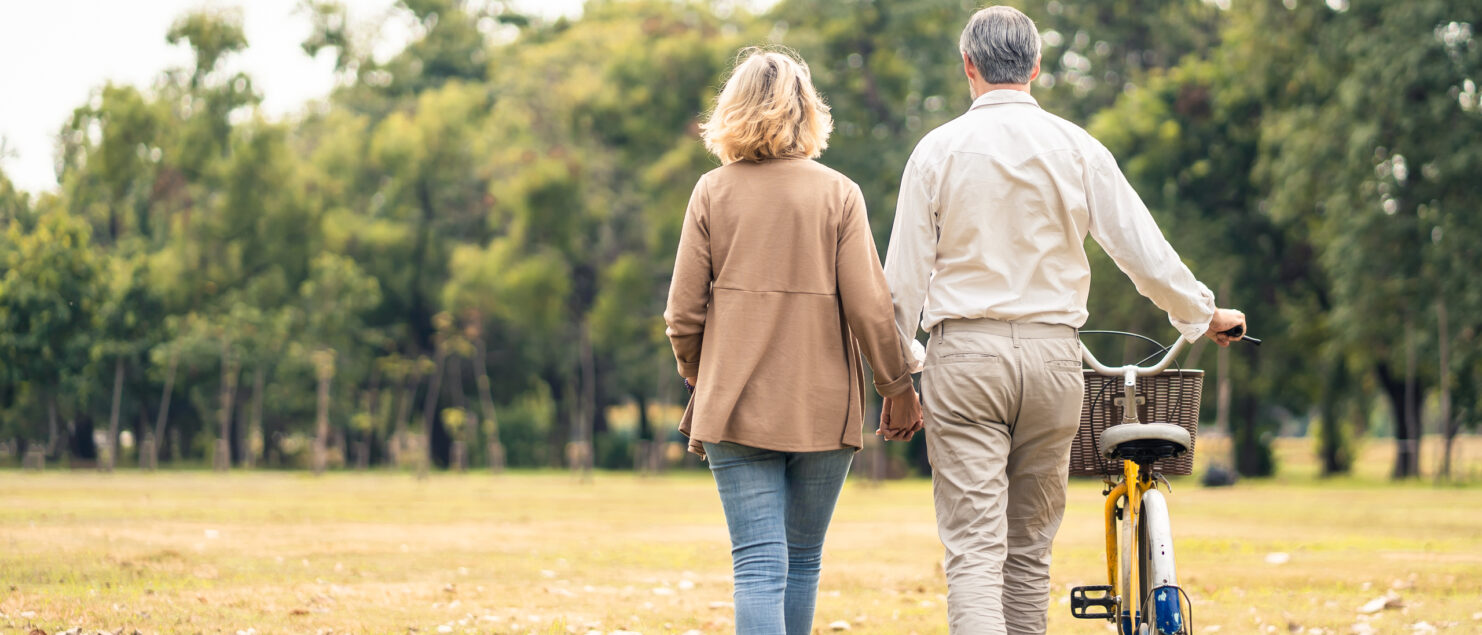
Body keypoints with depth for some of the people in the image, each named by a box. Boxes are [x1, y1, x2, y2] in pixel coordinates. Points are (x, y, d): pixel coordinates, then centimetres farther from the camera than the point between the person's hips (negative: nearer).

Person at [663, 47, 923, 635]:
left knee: (759, 566, -4)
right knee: (803, 562, 15)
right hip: (823, 409, 0)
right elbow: (869, 307, -6)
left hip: (737, 409, 0)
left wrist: (699, 379, 18)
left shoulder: (713, 192, 0)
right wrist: (900, 390, 7)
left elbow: (683, 313, 0)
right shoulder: (838, 195, -2)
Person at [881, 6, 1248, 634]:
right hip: (1051, 356, 2)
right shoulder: (1075, 147, 3)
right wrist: (1203, 313, 21)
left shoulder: (939, 148, 0)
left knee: (973, 549, -6)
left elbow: (905, 276, 0)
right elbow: (1140, 248, 5)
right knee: (1029, 547, 14)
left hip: (964, 353, -2)